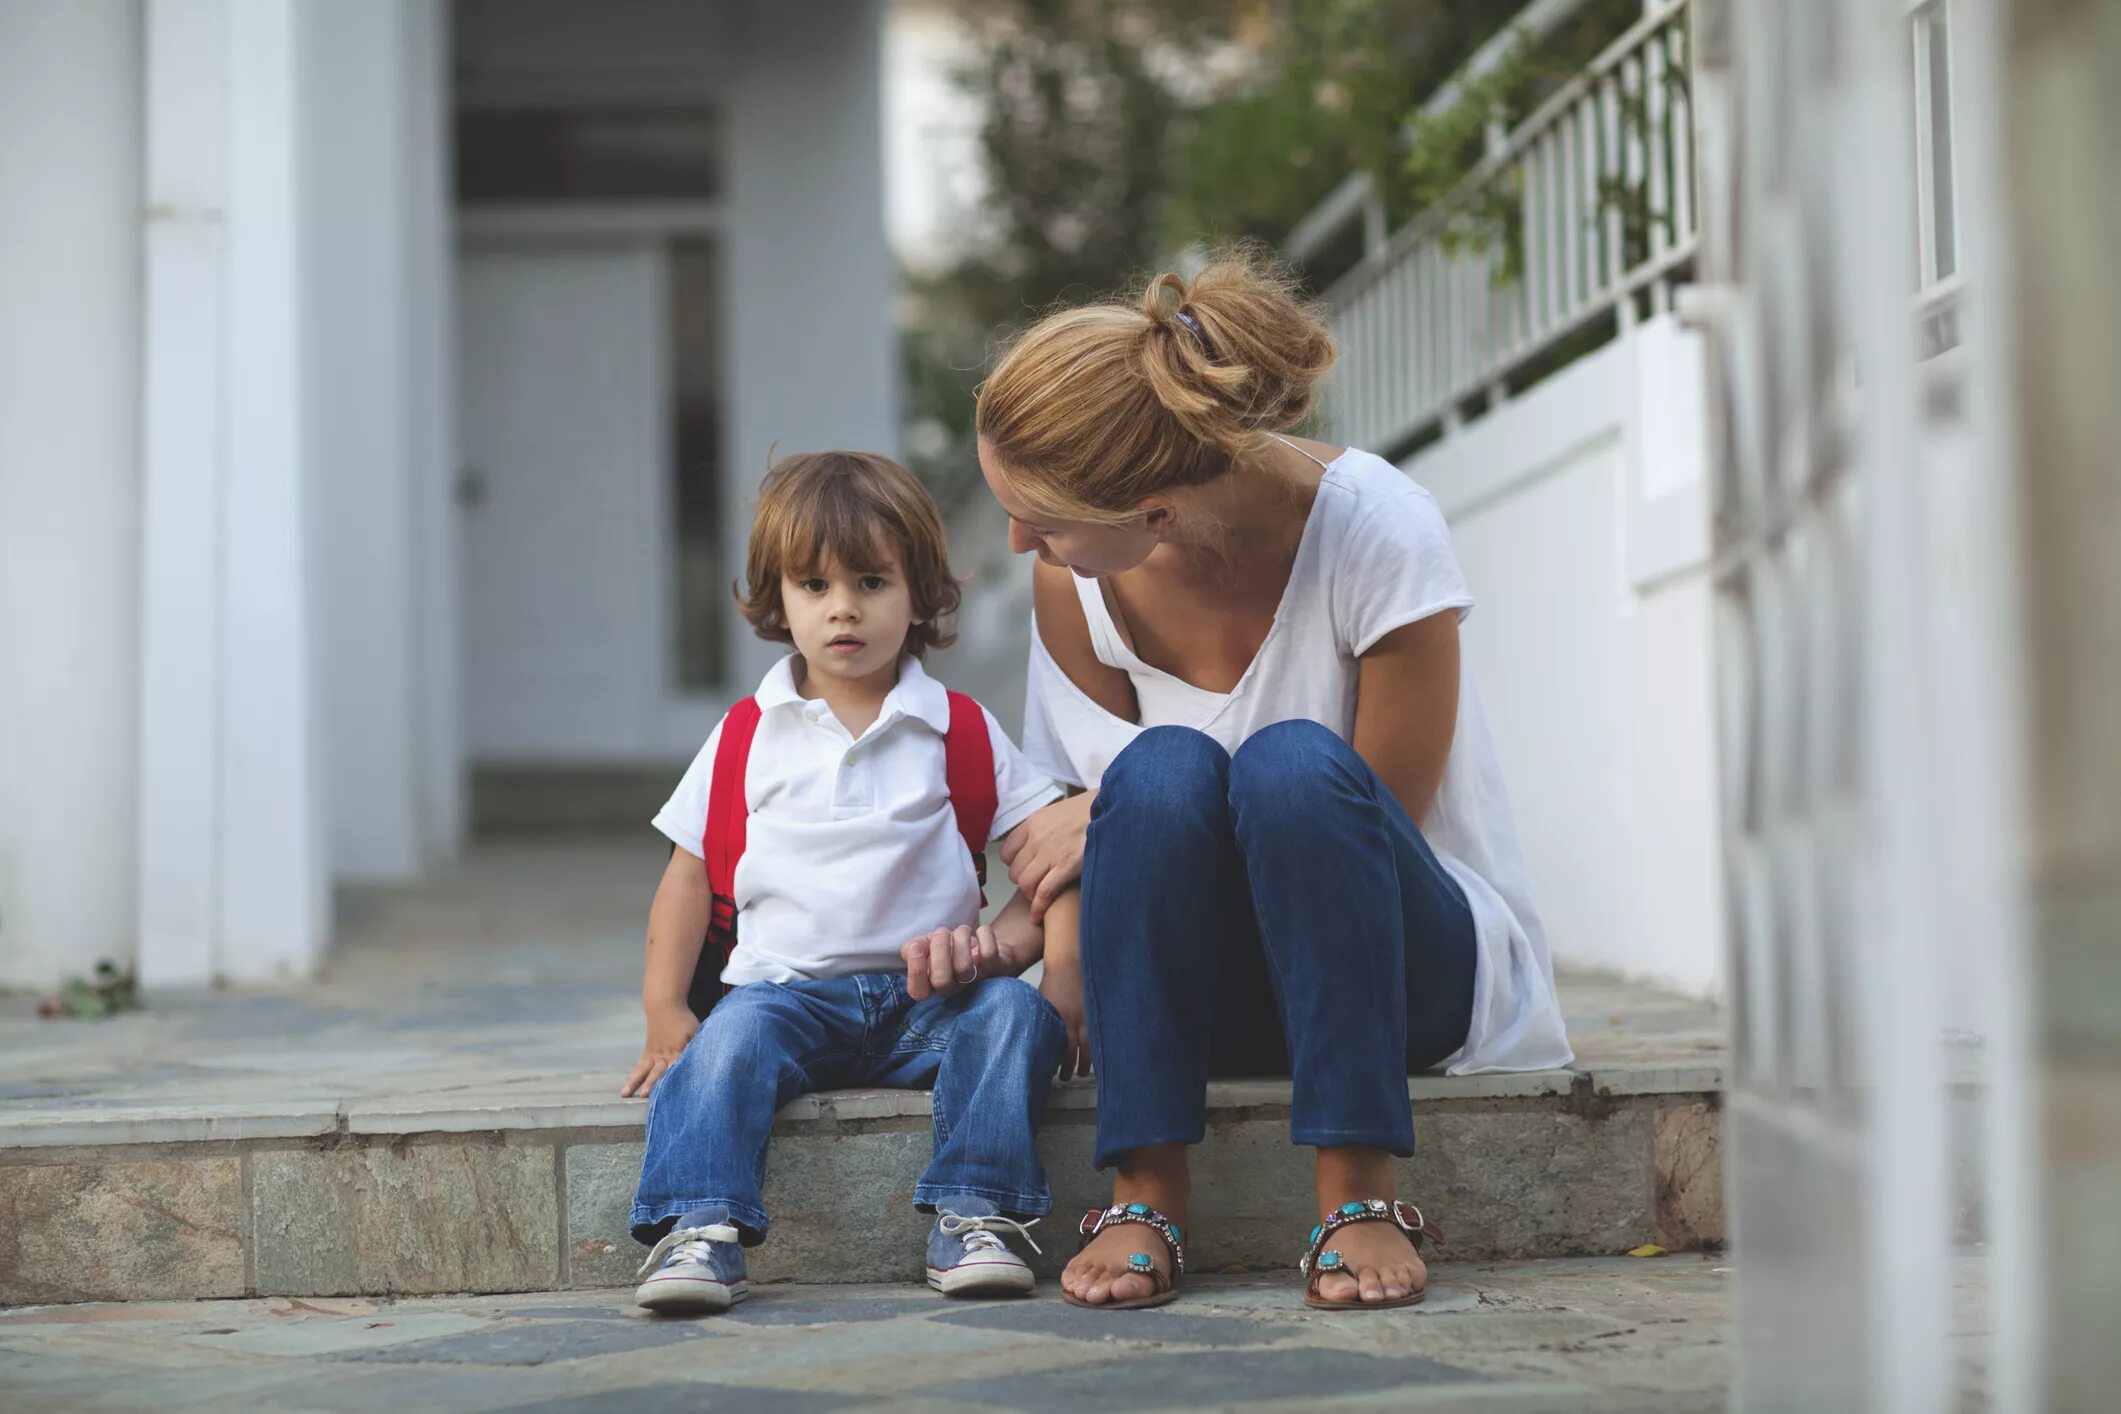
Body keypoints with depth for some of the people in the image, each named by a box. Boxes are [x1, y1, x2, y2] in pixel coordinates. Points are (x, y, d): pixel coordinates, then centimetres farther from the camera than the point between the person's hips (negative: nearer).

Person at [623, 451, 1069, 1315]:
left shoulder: (963, 735, 8)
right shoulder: (747, 736, 11)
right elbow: (690, 878, 13)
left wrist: (1000, 943, -17)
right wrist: (664, 1014, 1)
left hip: (925, 994, 0)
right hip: (787, 987, 0)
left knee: (1015, 1011, -27)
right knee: (731, 1034, -31)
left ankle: (974, 1218, -27)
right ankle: (698, 1230, -39)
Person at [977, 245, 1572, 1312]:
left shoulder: (1379, 532, -20)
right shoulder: (1074, 582, -7)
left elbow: (1379, 817, -14)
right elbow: (1108, 805, 2)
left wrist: (1107, 816, -14)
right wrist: (1063, 959, -20)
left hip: (1415, 961, -3)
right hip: (1217, 996, 3)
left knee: (1291, 762, -35)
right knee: (1164, 771, -31)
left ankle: (1359, 1194, -31)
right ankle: (1146, 1197, -26)